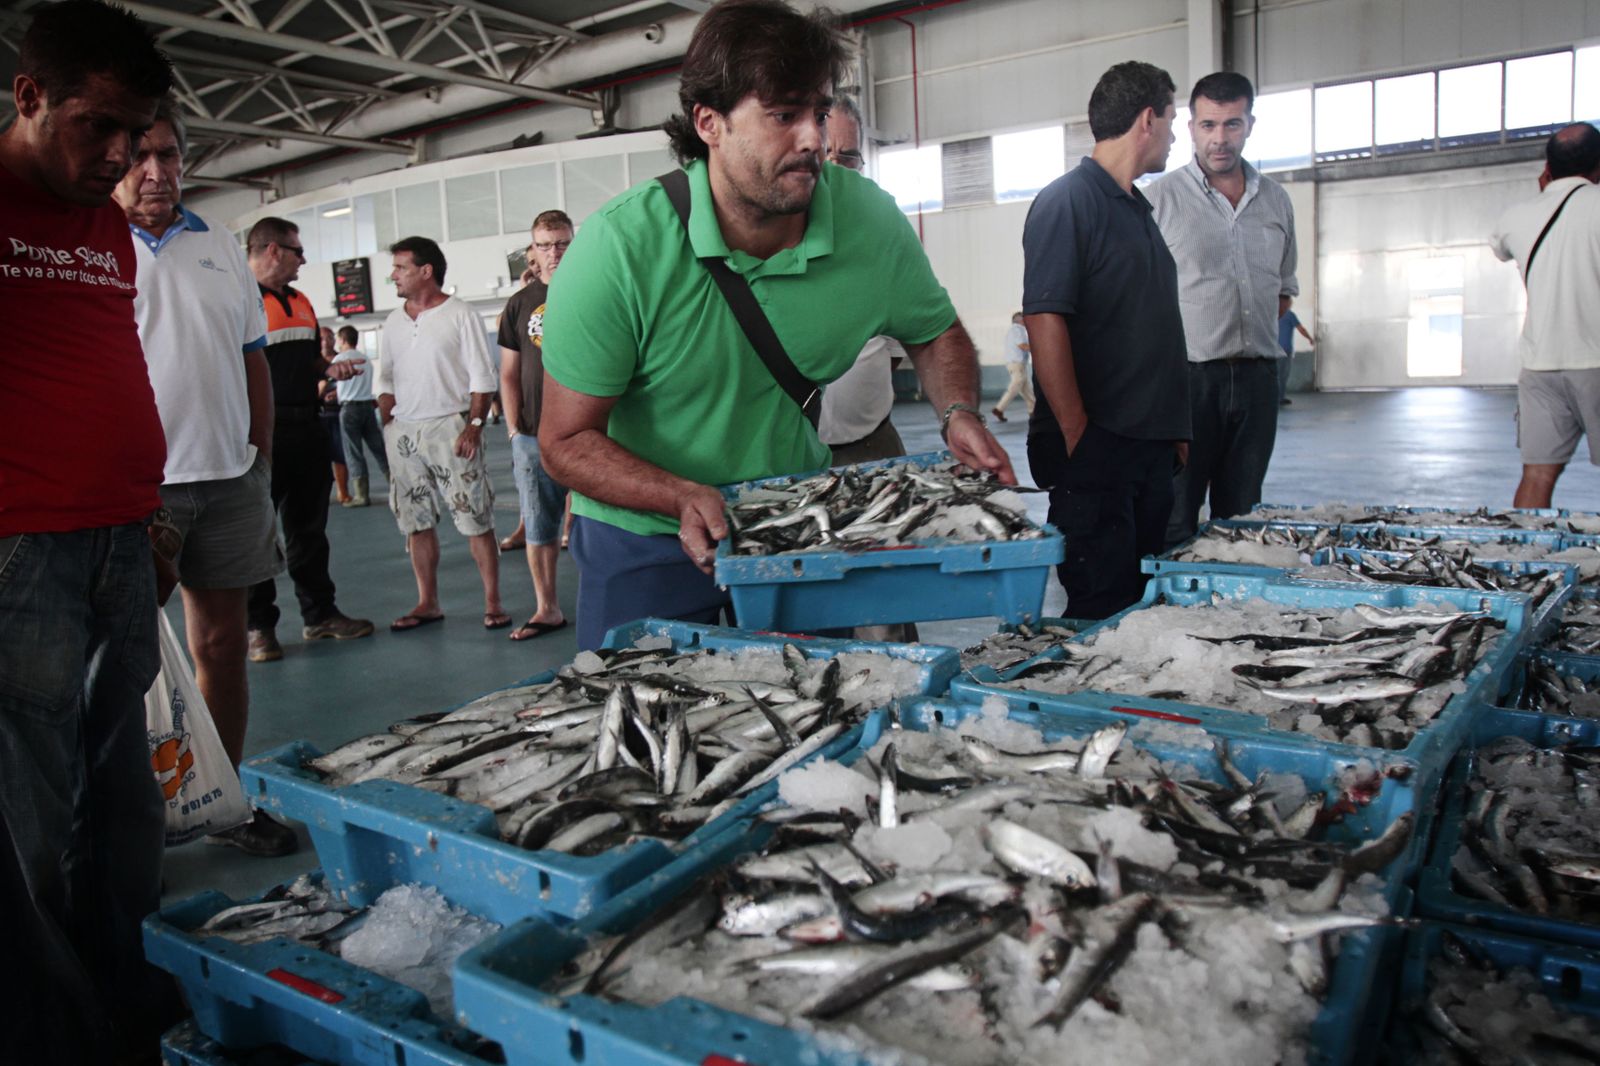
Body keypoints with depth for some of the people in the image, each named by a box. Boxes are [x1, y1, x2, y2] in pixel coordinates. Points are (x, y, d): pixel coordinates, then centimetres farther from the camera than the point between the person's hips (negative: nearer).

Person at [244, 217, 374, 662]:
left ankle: (320, 613, 24)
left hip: (307, 429, 8)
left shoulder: (300, 301, 17)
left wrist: (331, 368, 4)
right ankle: (259, 626, 12)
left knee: (310, 528, 14)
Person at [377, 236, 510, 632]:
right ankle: (428, 603, 18)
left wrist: (474, 424, -14)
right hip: (403, 432, 6)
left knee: (475, 519, -4)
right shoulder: (393, 321, 14)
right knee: (416, 522, 9)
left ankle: (493, 602, 2)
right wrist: (387, 427, 6)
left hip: (450, 427, -6)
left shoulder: (459, 314, -3)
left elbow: (482, 377, -6)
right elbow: (385, 380, 17)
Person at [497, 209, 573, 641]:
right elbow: (509, 374, 12)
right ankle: (547, 608, 18)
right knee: (538, 528, 7)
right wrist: (513, 429, 2)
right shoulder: (520, 304, 10)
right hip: (533, 437, 3)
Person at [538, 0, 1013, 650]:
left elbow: (936, 334, 8)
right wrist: (686, 497, -34)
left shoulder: (870, 218, -11)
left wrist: (958, 414, -13)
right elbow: (566, 443, -18)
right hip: (646, 540, -2)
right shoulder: (619, 248, -22)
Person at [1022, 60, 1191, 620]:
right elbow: (1044, 321, -19)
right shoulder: (1067, 201, -9)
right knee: (1100, 610, -4)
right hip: (1094, 447, -9)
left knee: (1143, 604, 15)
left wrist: (1176, 428, 20)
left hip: (1151, 444, 9)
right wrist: (1077, 437, -21)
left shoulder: (1139, 209, 19)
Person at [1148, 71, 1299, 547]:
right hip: (1188, 376, -5)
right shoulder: (1163, 197, -1)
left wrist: (1255, 335, 10)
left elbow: (1284, 289, 22)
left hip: (1257, 377, 5)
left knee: (1241, 517, 12)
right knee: (1174, 522, -4)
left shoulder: (1275, 199, 13)